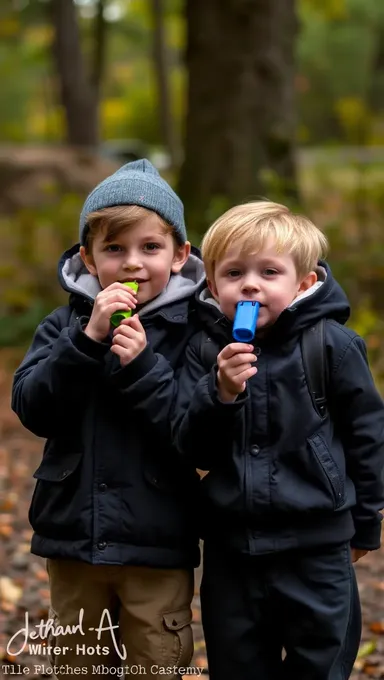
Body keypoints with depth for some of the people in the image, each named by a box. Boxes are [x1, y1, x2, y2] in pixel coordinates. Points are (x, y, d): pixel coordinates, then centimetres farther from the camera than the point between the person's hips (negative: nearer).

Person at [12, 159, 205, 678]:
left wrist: (141, 366, -25)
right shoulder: (65, 325, 1)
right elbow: (33, 410, -12)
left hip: (158, 543, -3)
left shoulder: (193, 329, -8)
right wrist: (87, 339, -23)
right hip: (73, 536, 3)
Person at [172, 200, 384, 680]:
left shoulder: (331, 344, -9)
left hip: (316, 550, -3)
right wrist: (220, 392, -22)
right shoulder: (204, 351, -2)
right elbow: (190, 448, -5)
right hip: (230, 549, 3)